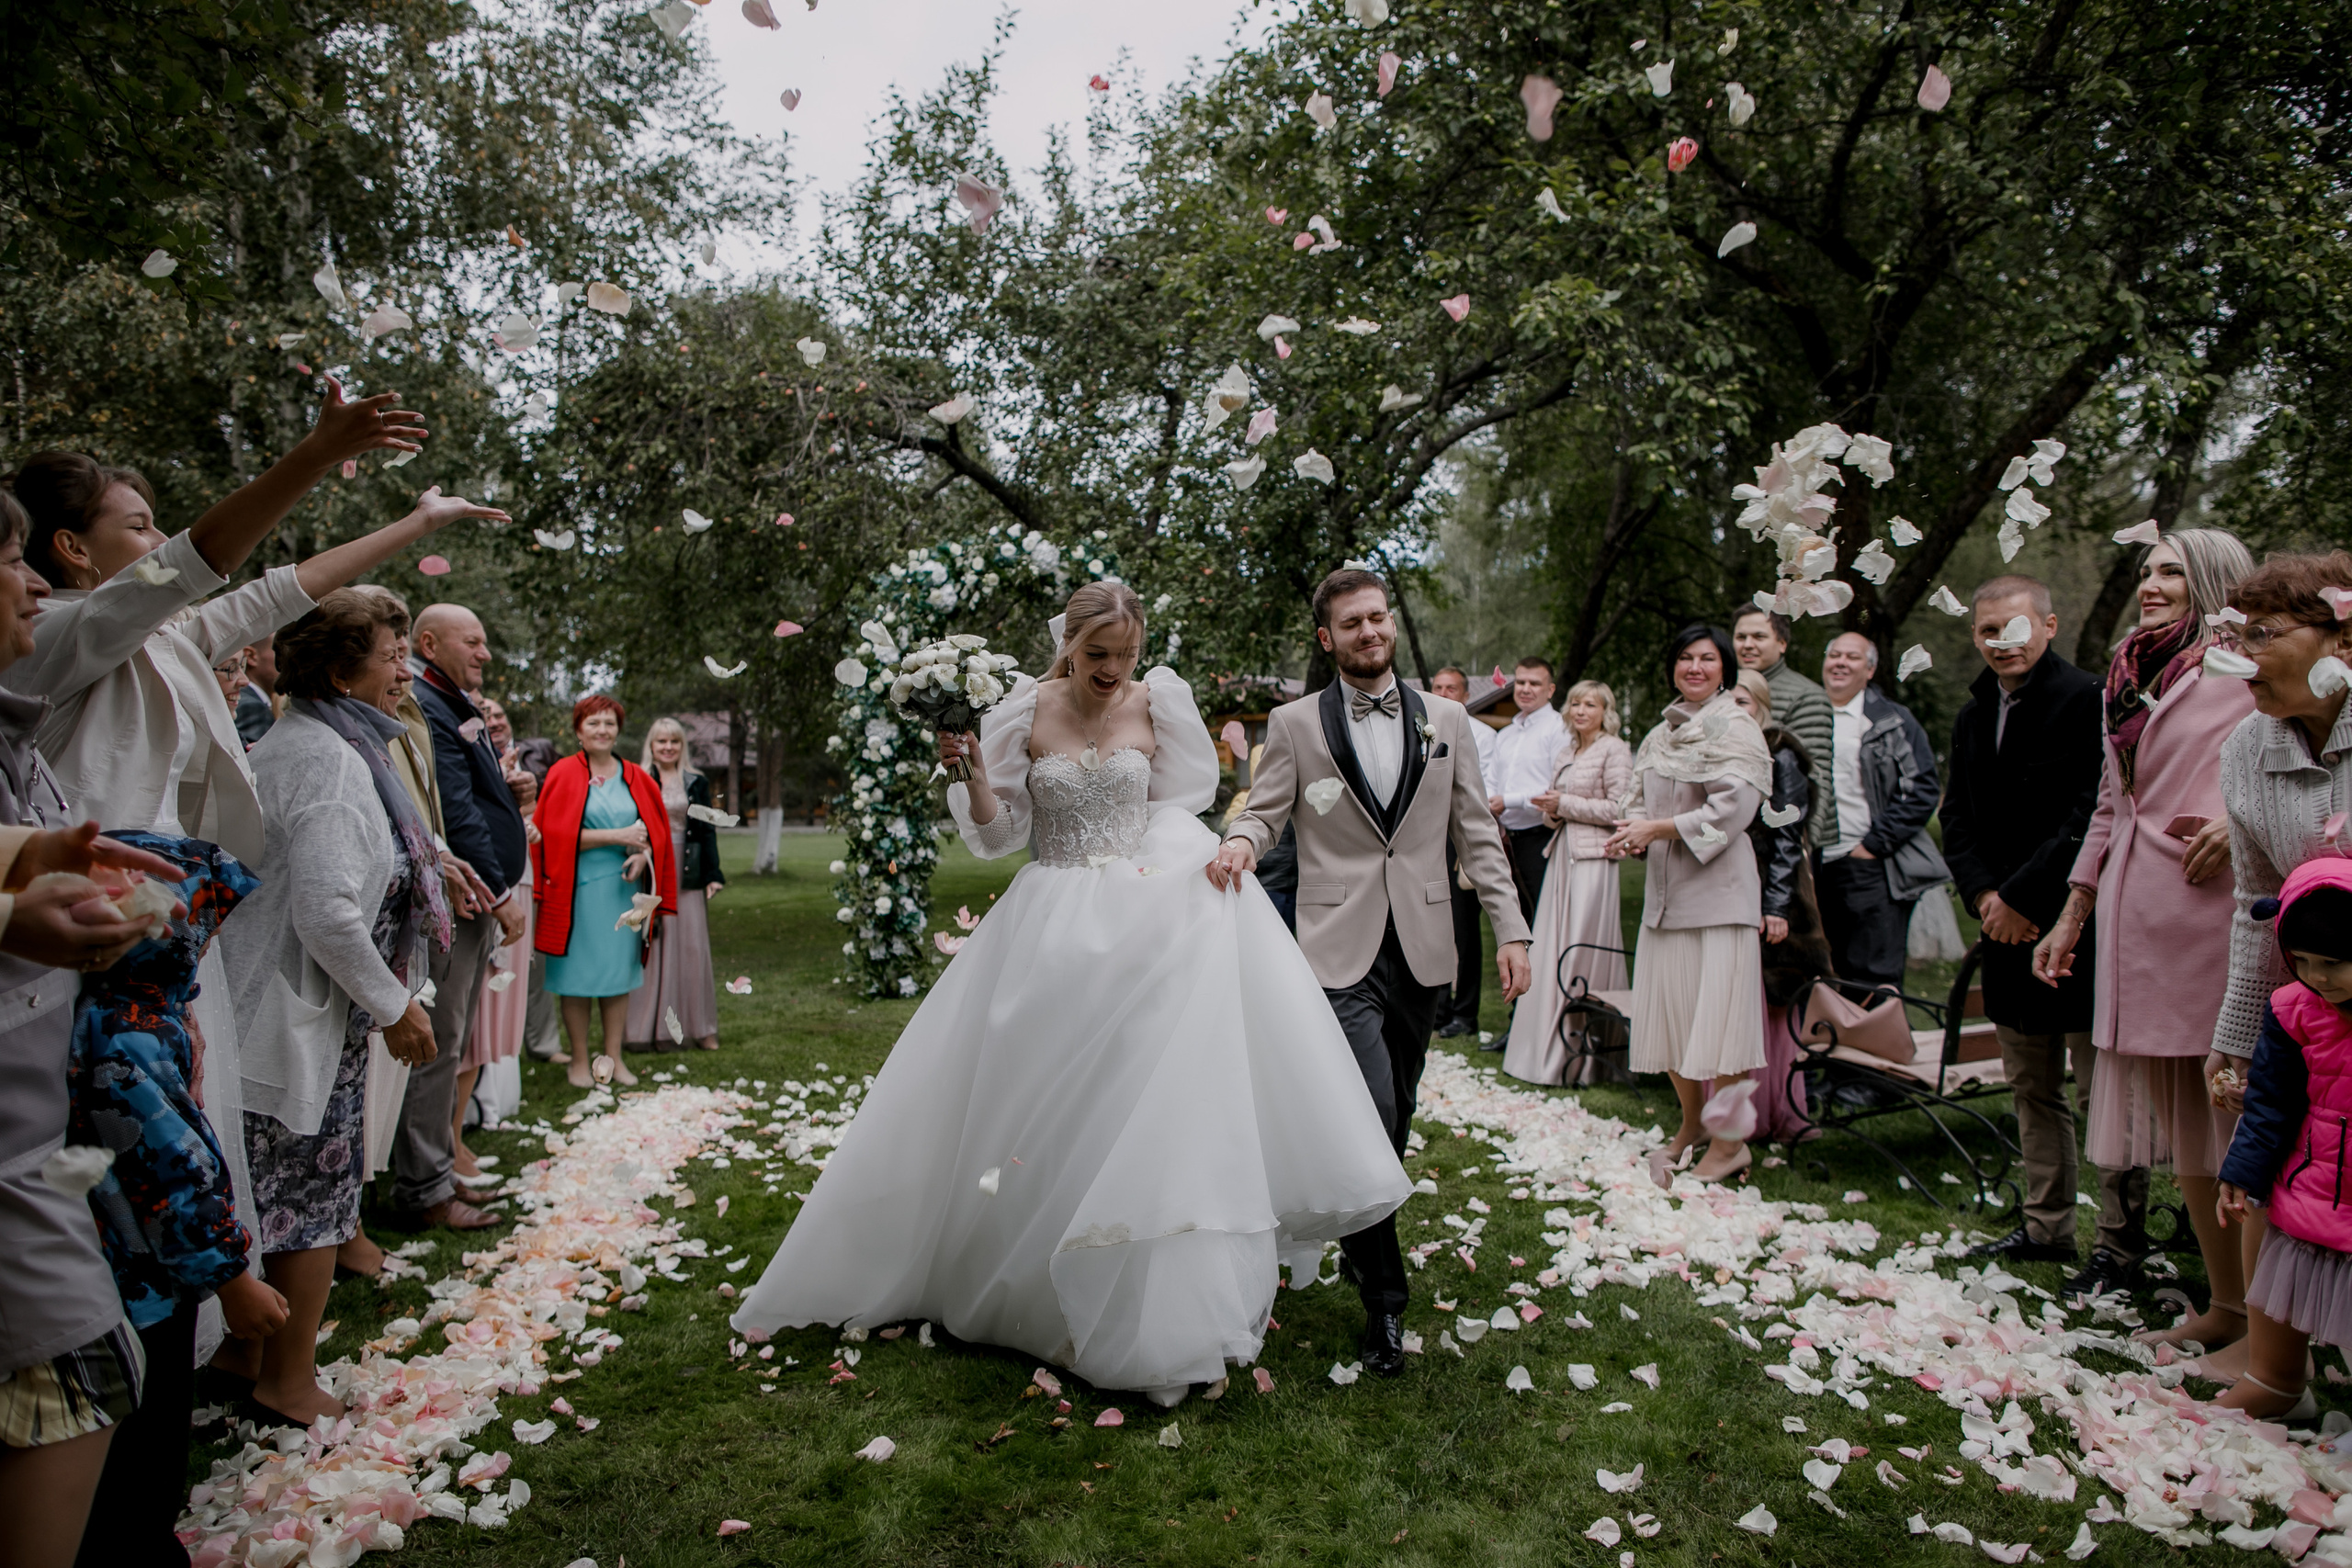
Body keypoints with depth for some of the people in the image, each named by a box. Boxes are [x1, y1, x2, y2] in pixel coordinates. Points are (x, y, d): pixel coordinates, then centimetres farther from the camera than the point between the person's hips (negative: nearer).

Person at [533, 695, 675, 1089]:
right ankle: (579, 1060, 11)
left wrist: (643, 854, -9)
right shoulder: (564, 774, -1)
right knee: (579, 975, 1)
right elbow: (555, 833, -10)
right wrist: (617, 837, -15)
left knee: (619, 971, 6)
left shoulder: (635, 777, 11)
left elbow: (657, 830, 13)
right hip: (577, 889, -3)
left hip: (622, 888, 3)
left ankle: (614, 1057, 15)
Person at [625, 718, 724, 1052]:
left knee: (692, 947, 2)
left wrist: (713, 874, 1)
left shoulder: (697, 782, 10)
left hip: (687, 874, 1)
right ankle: (651, 1027, 7)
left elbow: (707, 831, 8)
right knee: (651, 947, 0)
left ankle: (699, 1027, 8)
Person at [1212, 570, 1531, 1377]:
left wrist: (1510, 928, 3)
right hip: (1342, 951, -3)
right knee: (1371, 1116, -11)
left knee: (1396, 1115, 13)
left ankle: (1360, 1245, 36)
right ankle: (1383, 1297, 5)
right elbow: (1264, 811, 2)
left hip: (1421, 948, 4)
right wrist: (1239, 840, -22)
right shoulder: (1295, 724, 3)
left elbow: (1476, 833, 9)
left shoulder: (1445, 719, 10)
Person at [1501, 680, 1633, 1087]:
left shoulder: (1614, 750, -5)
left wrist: (1566, 803, -10)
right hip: (1563, 854, 7)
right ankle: (1549, 1048, 13)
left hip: (1593, 858, -7)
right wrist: (1552, 811, 1)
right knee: (1551, 951, 6)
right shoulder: (1565, 752, 17)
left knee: (1583, 953, -6)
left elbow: (1619, 808, -11)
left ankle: (1581, 1056, 2)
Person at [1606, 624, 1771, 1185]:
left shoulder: (1736, 729, -5)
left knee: (1717, 1008, -7)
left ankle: (1729, 1142, 2)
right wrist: (1633, 833, -3)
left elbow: (1731, 809, -14)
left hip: (1718, 886, -7)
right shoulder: (1660, 734, 16)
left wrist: (1657, 828, -13)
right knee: (1669, 1007, 10)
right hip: (1665, 887, 7)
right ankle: (1692, 1124, 26)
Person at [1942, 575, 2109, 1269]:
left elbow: (2089, 815, -17)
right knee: (2031, 1086, 14)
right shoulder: (1974, 713, 13)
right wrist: (1983, 895, -3)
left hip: (2075, 923, -7)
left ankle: (2123, 1232, 13)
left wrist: (2023, 897, -15)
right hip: (2006, 925, 8)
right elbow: (1957, 815, 12)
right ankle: (2048, 1226, 25)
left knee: (2101, 1086, 0)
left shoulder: (2086, 699, -11)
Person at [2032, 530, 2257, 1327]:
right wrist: (2072, 916, 20)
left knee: (2236, 1105, -3)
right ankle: (2224, 1306, 20)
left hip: (2214, 904, -7)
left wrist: (2243, 818, -22)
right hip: (2137, 917, 7)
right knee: (2176, 1110, 9)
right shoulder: (2127, 675, 19)